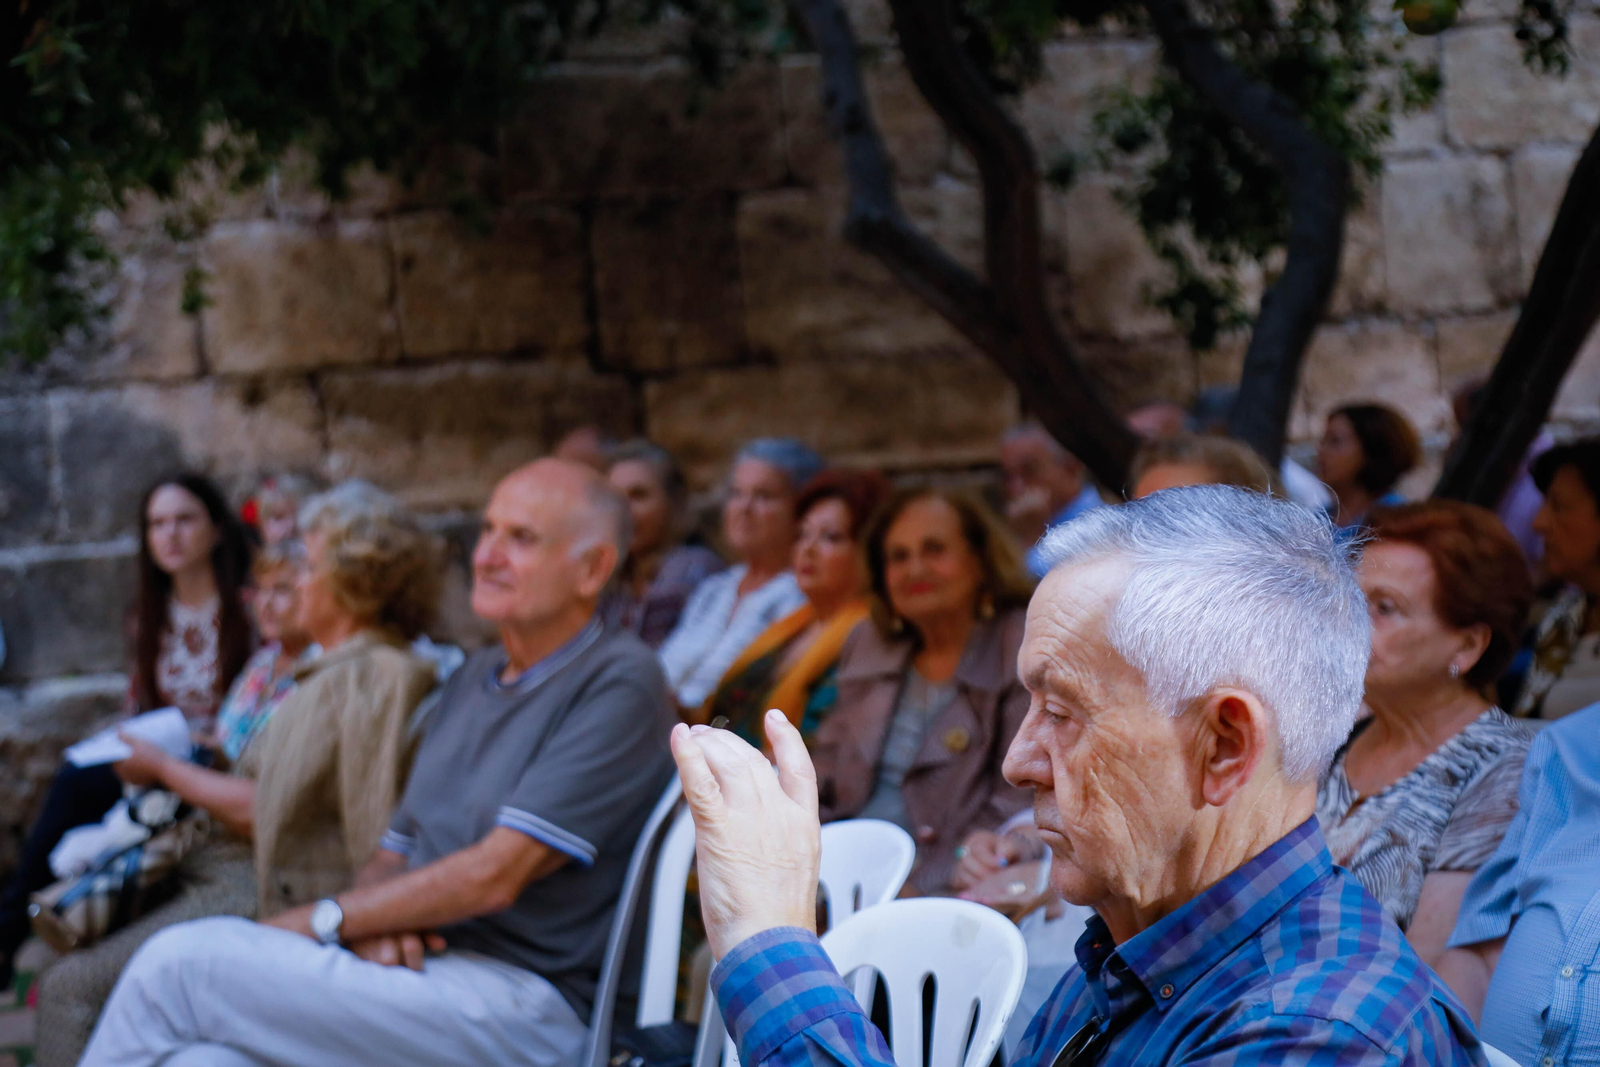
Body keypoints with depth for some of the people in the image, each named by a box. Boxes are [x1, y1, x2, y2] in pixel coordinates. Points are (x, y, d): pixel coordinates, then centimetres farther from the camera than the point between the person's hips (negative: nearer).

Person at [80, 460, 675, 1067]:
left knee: (179, 964, -19)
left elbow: (495, 874, -14)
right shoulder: (472, 680, 22)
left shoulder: (620, 684, -6)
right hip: (415, 966, 7)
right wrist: (371, 925, -5)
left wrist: (319, 920, -9)